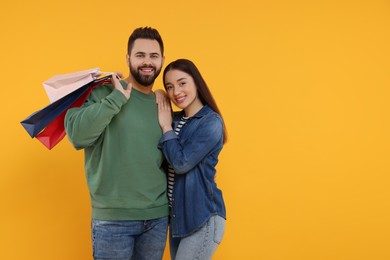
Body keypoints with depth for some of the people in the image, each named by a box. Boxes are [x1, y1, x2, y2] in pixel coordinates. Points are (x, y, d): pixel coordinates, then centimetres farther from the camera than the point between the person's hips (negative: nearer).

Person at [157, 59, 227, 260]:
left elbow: (181, 163, -20)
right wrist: (168, 124, -3)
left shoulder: (211, 122, -13)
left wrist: (166, 127, -9)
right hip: (177, 214, 8)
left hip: (202, 217, -8)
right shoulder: (175, 119, 8)